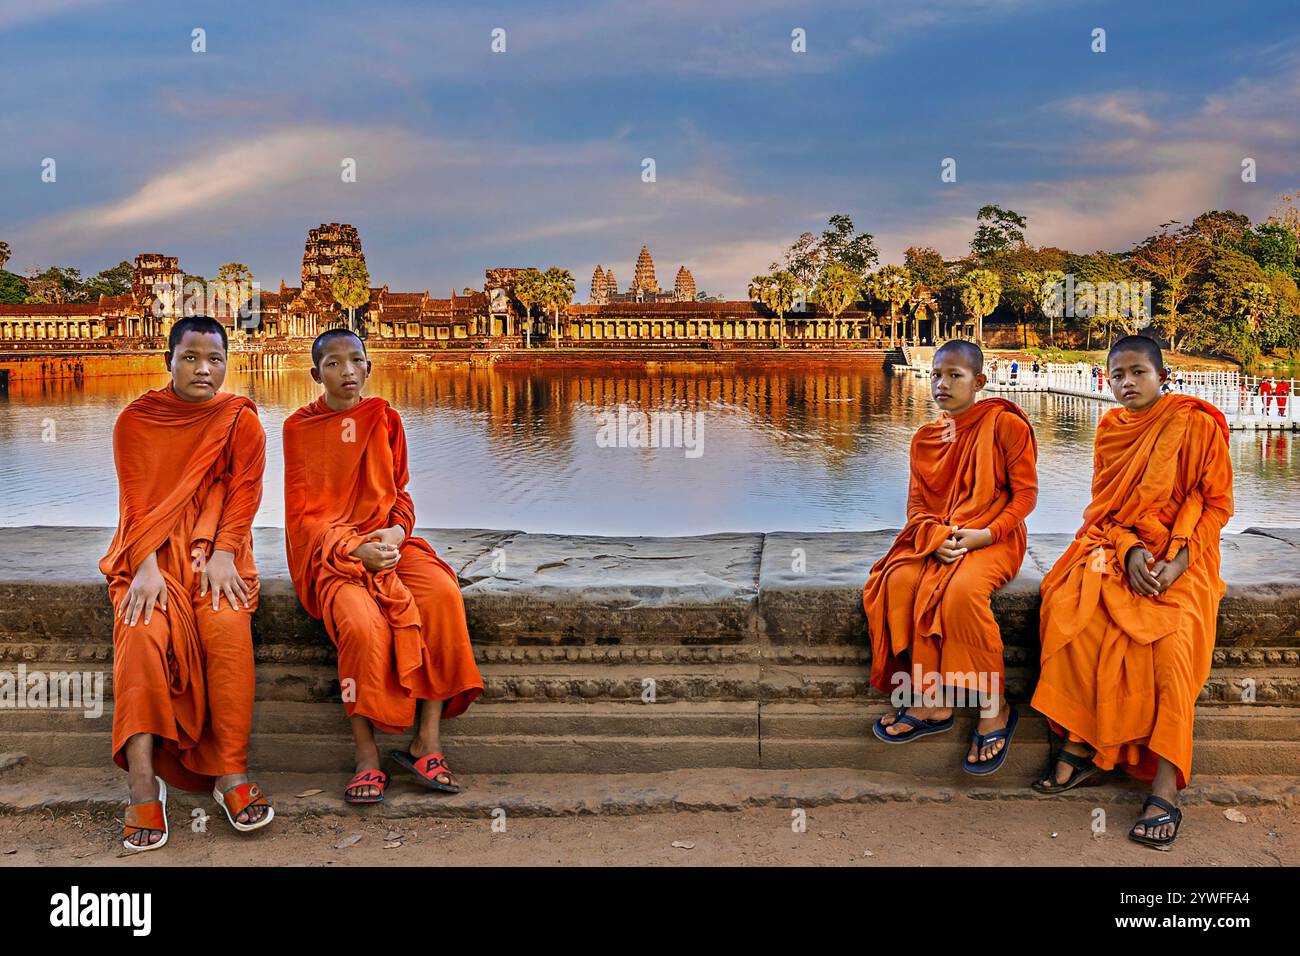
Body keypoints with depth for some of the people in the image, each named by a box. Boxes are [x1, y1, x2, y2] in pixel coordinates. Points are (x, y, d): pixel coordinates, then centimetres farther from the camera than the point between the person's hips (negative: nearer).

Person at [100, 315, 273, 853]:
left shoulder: (241, 420, 7)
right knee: (144, 633, -29)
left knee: (229, 627, -30)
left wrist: (222, 555, -15)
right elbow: (135, 501, 1)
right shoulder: (134, 420, 7)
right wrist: (146, 565, -15)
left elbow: (244, 492, 0)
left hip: (215, 550, 0)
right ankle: (143, 783, -29)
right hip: (151, 551, 0)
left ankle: (232, 776, -25)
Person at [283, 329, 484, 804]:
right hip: (330, 549, -3)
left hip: (388, 540, 3)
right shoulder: (299, 427, 5)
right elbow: (303, 514, 1)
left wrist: (397, 530, -8)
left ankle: (425, 742, -21)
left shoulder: (385, 419, 13)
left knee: (443, 594, -28)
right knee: (362, 622, -34)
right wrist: (354, 549, -16)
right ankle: (367, 756, -19)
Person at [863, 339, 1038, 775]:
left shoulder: (1005, 424, -2)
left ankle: (996, 707, -16)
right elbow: (917, 504, 12)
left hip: (992, 538, -5)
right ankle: (933, 701, -16)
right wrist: (935, 537, -10)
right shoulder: (924, 439, 14)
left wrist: (986, 534, -18)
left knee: (962, 590, -34)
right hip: (936, 539, 5)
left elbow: (1025, 492, -4)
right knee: (900, 581, -25)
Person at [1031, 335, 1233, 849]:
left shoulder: (1197, 424, -2)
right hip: (1116, 546, 4)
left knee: (1170, 636, -31)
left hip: (1181, 553, -4)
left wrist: (1177, 561, -16)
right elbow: (1102, 507, 10)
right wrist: (1130, 551, -11)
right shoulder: (1110, 429, 10)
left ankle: (1166, 782, -27)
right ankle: (1080, 740, -19)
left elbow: (1217, 504, -2)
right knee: (1071, 607, -26)